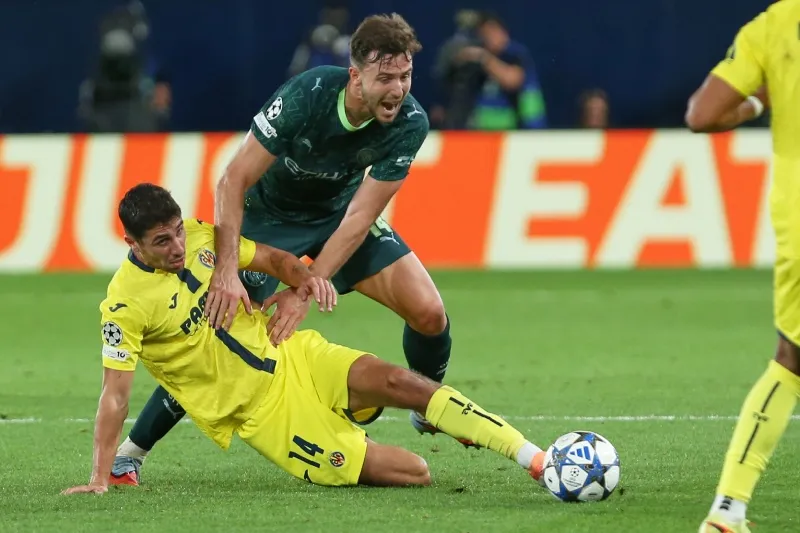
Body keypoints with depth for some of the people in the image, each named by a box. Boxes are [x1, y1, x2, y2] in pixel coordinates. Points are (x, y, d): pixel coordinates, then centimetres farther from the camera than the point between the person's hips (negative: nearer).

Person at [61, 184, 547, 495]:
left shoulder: (200, 237, 0)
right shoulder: (125, 304, -17)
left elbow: (272, 259, 10)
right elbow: (115, 393, -17)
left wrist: (304, 278, -13)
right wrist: (100, 479, -20)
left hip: (288, 355, 5)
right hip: (261, 411, -5)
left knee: (398, 381, -19)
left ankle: (534, 457, -15)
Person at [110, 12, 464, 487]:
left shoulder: (409, 123, -26)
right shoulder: (308, 94, -34)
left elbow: (359, 217, -25)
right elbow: (234, 182, -30)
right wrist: (227, 272, -40)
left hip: (339, 211, 3)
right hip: (269, 212, -3)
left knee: (429, 313, -11)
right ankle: (129, 454, -2)